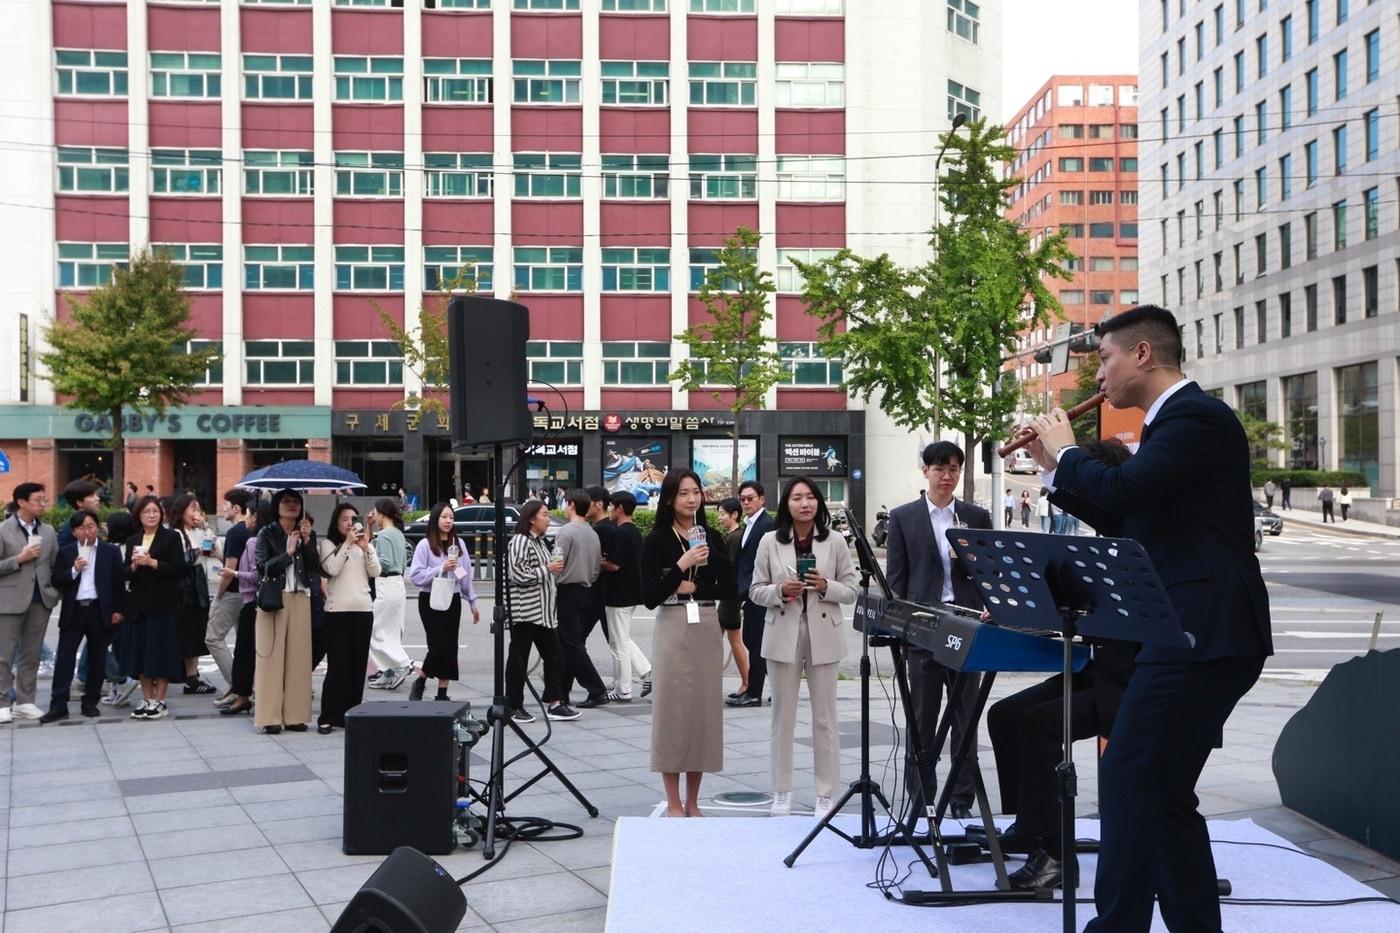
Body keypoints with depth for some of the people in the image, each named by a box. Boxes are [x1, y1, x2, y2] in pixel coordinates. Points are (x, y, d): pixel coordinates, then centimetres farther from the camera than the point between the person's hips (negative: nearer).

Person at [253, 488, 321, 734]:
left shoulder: (308, 534, 12)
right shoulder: (267, 534, 3)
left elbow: (316, 568, 1)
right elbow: (262, 567, -8)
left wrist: (307, 541, -8)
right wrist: (287, 552, -13)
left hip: (300, 600, 3)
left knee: (298, 656, 1)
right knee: (272, 656, -5)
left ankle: (295, 715, 6)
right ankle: (270, 717, -2)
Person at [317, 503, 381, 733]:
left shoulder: (366, 544, 15)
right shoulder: (328, 544, 3)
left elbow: (375, 572, 2)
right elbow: (332, 569, -14)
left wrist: (365, 548, -9)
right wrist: (347, 543, -14)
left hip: (363, 609, 4)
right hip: (337, 610, -4)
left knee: (358, 664, 4)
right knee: (337, 665, -7)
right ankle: (327, 717, -3)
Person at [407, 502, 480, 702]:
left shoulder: (458, 543, 7)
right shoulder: (425, 545, -7)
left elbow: (466, 575, 10)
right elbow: (415, 575, -13)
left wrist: (473, 602, 11)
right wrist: (440, 569, -21)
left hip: (453, 600, 5)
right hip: (431, 601, -5)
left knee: (450, 647, 4)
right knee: (438, 646, -9)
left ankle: (442, 693, 11)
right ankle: (419, 684, 15)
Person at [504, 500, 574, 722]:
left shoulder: (539, 542, 18)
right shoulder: (520, 541, -11)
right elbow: (517, 575, -20)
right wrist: (547, 569, -14)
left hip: (544, 611, 9)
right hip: (524, 612, -9)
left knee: (554, 655, 6)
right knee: (518, 659, 0)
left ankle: (554, 703, 11)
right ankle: (514, 707, 8)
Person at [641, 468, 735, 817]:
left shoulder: (712, 537, 8)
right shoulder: (657, 540, -3)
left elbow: (728, 586, 4)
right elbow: (649, 596, -10)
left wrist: (694, 587, -9)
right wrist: (682, 565, -17)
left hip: (707, 628, 4)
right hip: (672, 628, -4)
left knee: (703, 708, 6)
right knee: (672, 709, -1)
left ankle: (693, 803, 17)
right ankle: (674, 804, 9)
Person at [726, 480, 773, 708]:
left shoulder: (767, 524, -13)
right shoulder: (749, 525, 16)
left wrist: (743, 593, -18)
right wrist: (739, 595, 12)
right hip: (748, 594, 9)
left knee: (755, 641, -2)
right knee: (752, 639, 12)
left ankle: (753, 693, 5)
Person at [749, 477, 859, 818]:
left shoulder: (835, 542, 2)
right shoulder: (770, 542, 2)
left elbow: (852, 591, 3)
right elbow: (756, 592, 4)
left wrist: (826, 587, -15)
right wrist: (780, 591, -15)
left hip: (823, 636, 0)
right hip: (783, 636, 0)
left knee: (825, 717, 4)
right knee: (782, 716, 7)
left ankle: (826, 794, 12)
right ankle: (782, 792, 16)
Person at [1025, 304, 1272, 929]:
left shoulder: (1197, 416, -12)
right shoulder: (1175, 420, 19)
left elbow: (1121, 491, -24)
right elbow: (1124, 519, 23)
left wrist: (1067, 453, -6)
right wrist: (1056, 470, 18)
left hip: (1204, 635, -10)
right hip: (1197, 634, 10)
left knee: (1128, 777, -10)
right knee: (1164, 792, 13)